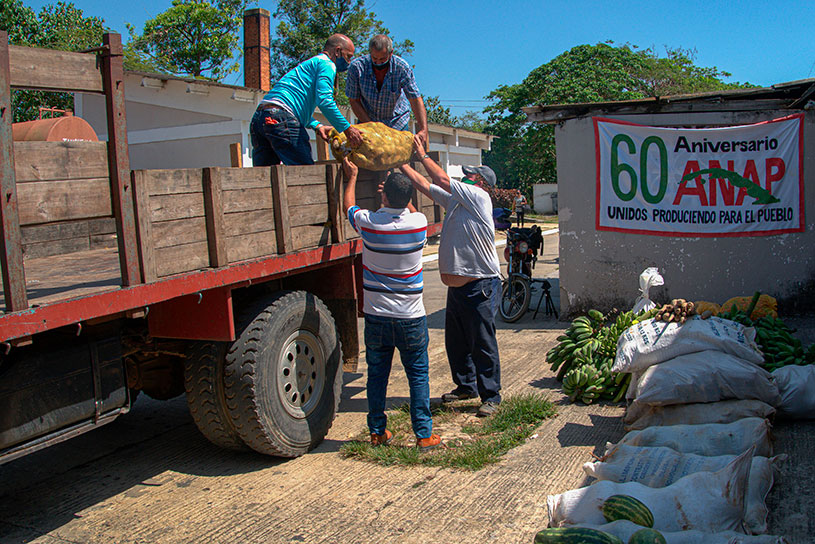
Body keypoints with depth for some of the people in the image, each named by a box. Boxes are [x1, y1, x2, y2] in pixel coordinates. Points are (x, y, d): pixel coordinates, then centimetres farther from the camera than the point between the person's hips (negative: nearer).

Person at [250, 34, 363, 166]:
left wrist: (316, 126, 19)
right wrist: (347, 129, -9)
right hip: (280, 118, -10)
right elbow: (324, 100, -12)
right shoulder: (326, 64, 5)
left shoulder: (309, 64, 35)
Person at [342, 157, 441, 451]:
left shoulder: (368, 222, -12)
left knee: (377, 374, 13)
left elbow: (348, 207, 13)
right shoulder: (418, 222, -10)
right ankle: (424, 435, 11)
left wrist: (352, 177, 26)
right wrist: (402, 194, 30)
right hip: (411, 316, 0)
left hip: (376, 315, 1)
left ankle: (377, 432, 23)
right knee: (418, 375, 8)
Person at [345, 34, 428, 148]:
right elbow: (354, 101, -14)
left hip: (396, 121, -1)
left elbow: (416, 100, -21)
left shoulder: (402, 68, -22)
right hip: (367, 119, 1)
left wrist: (423, 130, -33)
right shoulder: (357, 67, -22)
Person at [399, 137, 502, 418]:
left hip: (481, 288, -9)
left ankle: (491, 396, 8)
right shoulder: (454, 200, 14)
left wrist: (422, 154, -2)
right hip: (456, 286, 9)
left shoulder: (479, 197, -9)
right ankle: (466, 386, 32)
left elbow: (443, 180, -13)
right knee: (455, 342, 17)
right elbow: (423, 184, 16)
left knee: (483, 345, -2)